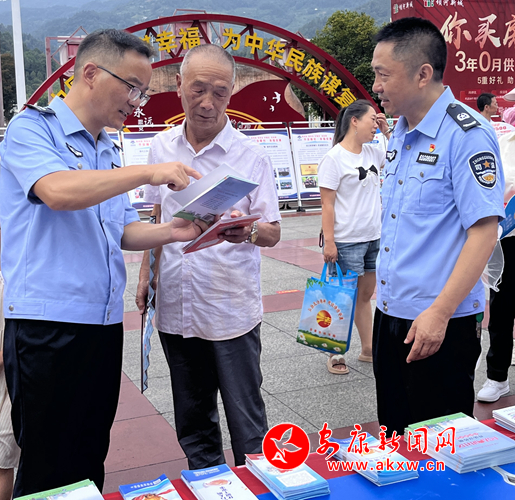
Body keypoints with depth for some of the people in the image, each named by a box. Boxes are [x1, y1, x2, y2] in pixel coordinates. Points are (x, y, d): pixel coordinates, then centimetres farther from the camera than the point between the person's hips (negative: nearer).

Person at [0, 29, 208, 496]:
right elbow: (57, 190, -25)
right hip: (47, 323, -7)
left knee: (91, 457, 16)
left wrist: (172, 231, 0)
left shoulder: (108, 152, 17)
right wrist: (149, 172, -21)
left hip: (104, 322, 7)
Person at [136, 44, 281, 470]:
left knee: (246, 419, 4)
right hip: (175, 310, 4)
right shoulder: (161, 146, 6)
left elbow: (272, 233, -7)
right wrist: (146, 274, 12)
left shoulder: (251, 156, -6)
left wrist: (248, 231, -29)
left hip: (232, 311, -4)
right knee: (192, 418, 17)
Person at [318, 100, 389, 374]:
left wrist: (388, 131, 8)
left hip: (374, 238, 7)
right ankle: (335, 354, 16)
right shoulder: (334, 158, -13)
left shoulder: (372, 152, 8)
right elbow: (327, 205, -15)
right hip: (347, 242, -7)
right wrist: (329, 242, -18)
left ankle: (368, 349, 27)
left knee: (366, 295, 15)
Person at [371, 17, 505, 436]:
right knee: (395, 437, 20)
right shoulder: (400, 133, 11)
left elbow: (484, 229, -21)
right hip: (390, 314, 8)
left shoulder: (467, 134, -16)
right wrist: (384, 287, 16)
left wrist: (439, 313, -23)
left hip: (442, 322, -8)